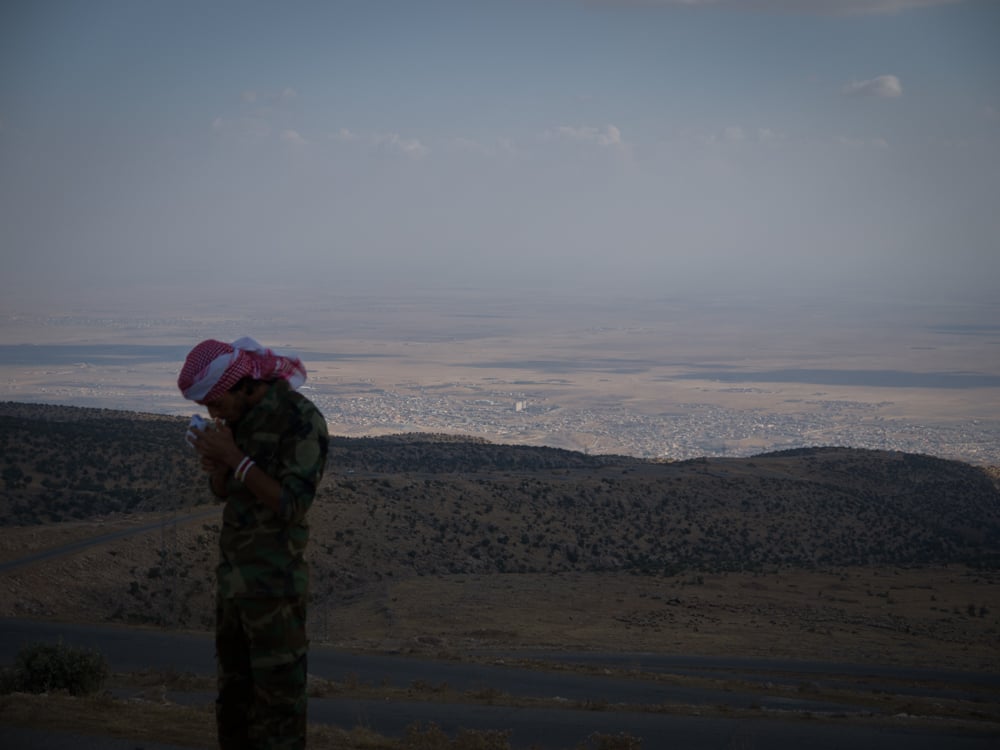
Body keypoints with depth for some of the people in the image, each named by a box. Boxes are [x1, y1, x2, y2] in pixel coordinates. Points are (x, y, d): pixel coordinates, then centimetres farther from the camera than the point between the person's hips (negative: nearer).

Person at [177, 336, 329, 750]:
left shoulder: (303, 420, -19)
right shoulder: (242, 414, 7)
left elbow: (291, 506, -22)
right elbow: (222, 490, 12)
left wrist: (234, 457, -25)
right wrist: (215, 462, -11)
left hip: (275, 581, -8)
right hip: (235, 574, 8)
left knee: (277, 699, -2)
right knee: (234, 693, 14)